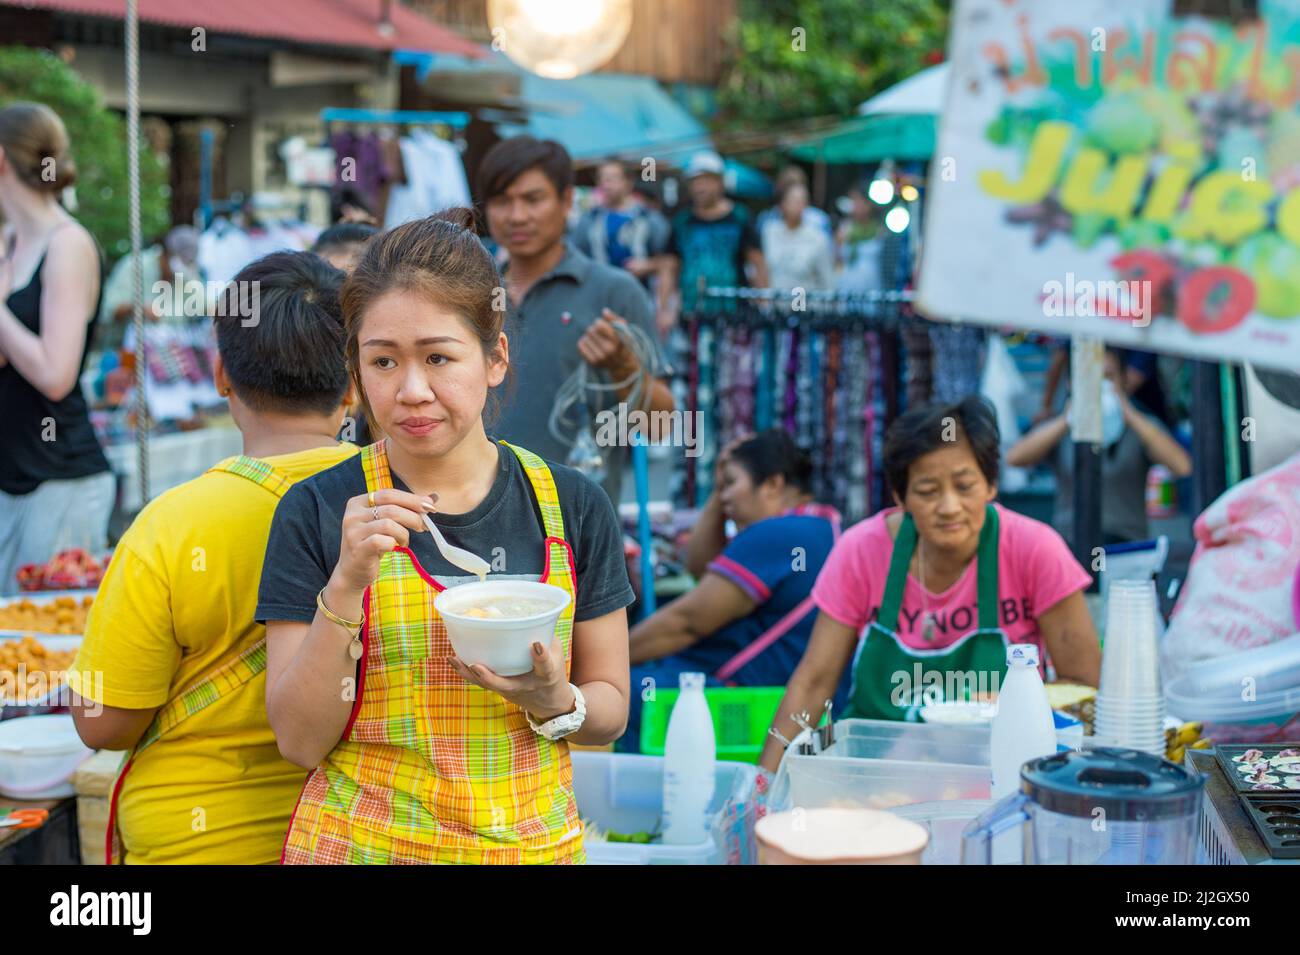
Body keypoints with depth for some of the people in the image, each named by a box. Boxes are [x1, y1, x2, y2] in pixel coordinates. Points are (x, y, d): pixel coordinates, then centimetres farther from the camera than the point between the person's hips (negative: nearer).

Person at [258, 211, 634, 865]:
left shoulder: (573, 507, -4)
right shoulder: (317, 512, -8)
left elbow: (610, 712, 4)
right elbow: (300, 741, -10)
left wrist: (553, 700, -16)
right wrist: (345, 586, -22)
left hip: (535, 840, 2)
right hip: (361, 840, -1)